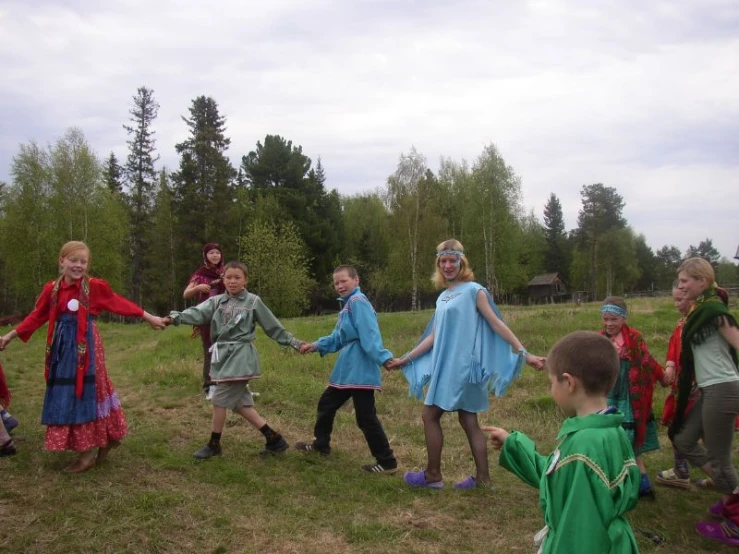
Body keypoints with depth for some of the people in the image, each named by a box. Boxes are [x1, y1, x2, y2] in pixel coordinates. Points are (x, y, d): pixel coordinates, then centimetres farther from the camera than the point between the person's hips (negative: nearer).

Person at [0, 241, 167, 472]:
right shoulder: (52, 289, 3)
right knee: (66, 394, 9)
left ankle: (88, 453, 7)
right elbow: (37, 316, 10)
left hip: (86, 346, -4)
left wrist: (149, 317, 1)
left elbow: (119, 303, -1)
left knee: (86, 392, -2)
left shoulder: (95, 286, -7)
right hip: (63, 347, 5)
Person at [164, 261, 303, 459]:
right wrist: (175, 317, -28)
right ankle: (274, 439, 18)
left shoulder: (253, 301, -2)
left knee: (220, 399, -5)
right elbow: (198, 313, -10)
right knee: (240, 403, 9)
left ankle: (214, 444, 14)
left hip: (241, 356, -6)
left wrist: (293, 342, 8)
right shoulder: (217, 301, 7)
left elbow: (273, 327, 5)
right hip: (223, 356, 6)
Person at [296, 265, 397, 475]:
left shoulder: (358, 302, -13)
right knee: (326, 403, 23)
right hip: (347, 369, 11)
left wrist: (383, 358, -33)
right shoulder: (347, 305, 19)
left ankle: (387, 462, 3)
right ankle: (320, 444, 41)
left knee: (365, 417, -6)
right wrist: (317, 345, 11)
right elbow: (339, 338, 20)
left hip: (360, 369, -11)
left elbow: (370, 335, -25)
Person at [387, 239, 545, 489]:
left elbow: (497, 324, -8)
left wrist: (524, 354, -14)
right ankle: (482, 477, 16)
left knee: (430, 416, -2)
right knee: (468, 422, 9)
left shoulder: (474, 290, -6)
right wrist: (405, 359, 18)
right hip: (446, 366, 7)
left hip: (462, 366, -7)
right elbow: (434, 337, 17)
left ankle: (432, 475, 10)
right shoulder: (442, 297, 15)